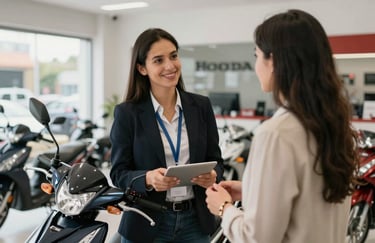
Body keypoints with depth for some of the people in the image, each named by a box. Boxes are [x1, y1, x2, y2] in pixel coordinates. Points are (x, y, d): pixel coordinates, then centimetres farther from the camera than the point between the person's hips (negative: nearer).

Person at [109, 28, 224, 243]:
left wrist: (213, 176, -16)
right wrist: (148, 178, -25)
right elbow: (119, 173, -6)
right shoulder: (127, 112, -7)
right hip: (147, 224, -2)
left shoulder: (201, 106, 1)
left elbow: (215, 160, 5)